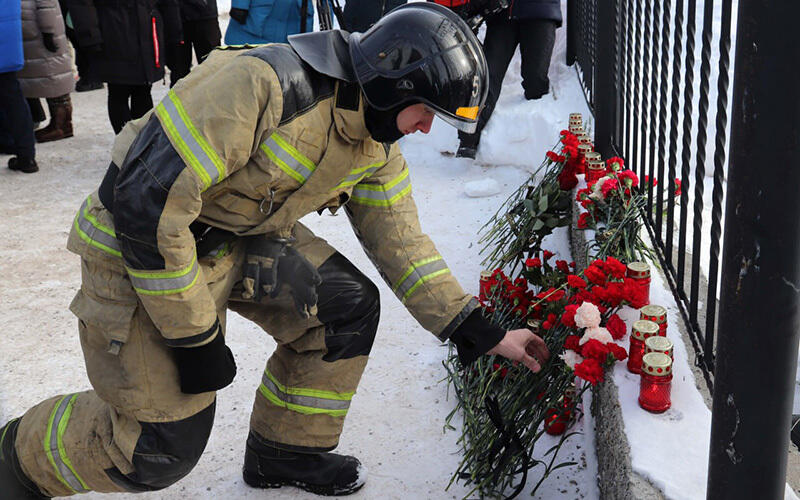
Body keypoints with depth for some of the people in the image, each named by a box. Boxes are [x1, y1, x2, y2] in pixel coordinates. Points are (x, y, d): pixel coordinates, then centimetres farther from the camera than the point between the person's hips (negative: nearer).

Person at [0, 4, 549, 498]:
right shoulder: (265, 84, -32)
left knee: (348, 307, -2)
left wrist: (481, 333, 2)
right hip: (141, 244, -8)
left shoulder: (376, 148, -3)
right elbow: (148, 198, -31)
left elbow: (401, 242, 7)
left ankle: (286, 451, 18)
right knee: (163, 447, -6)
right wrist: (194, 334, -24)